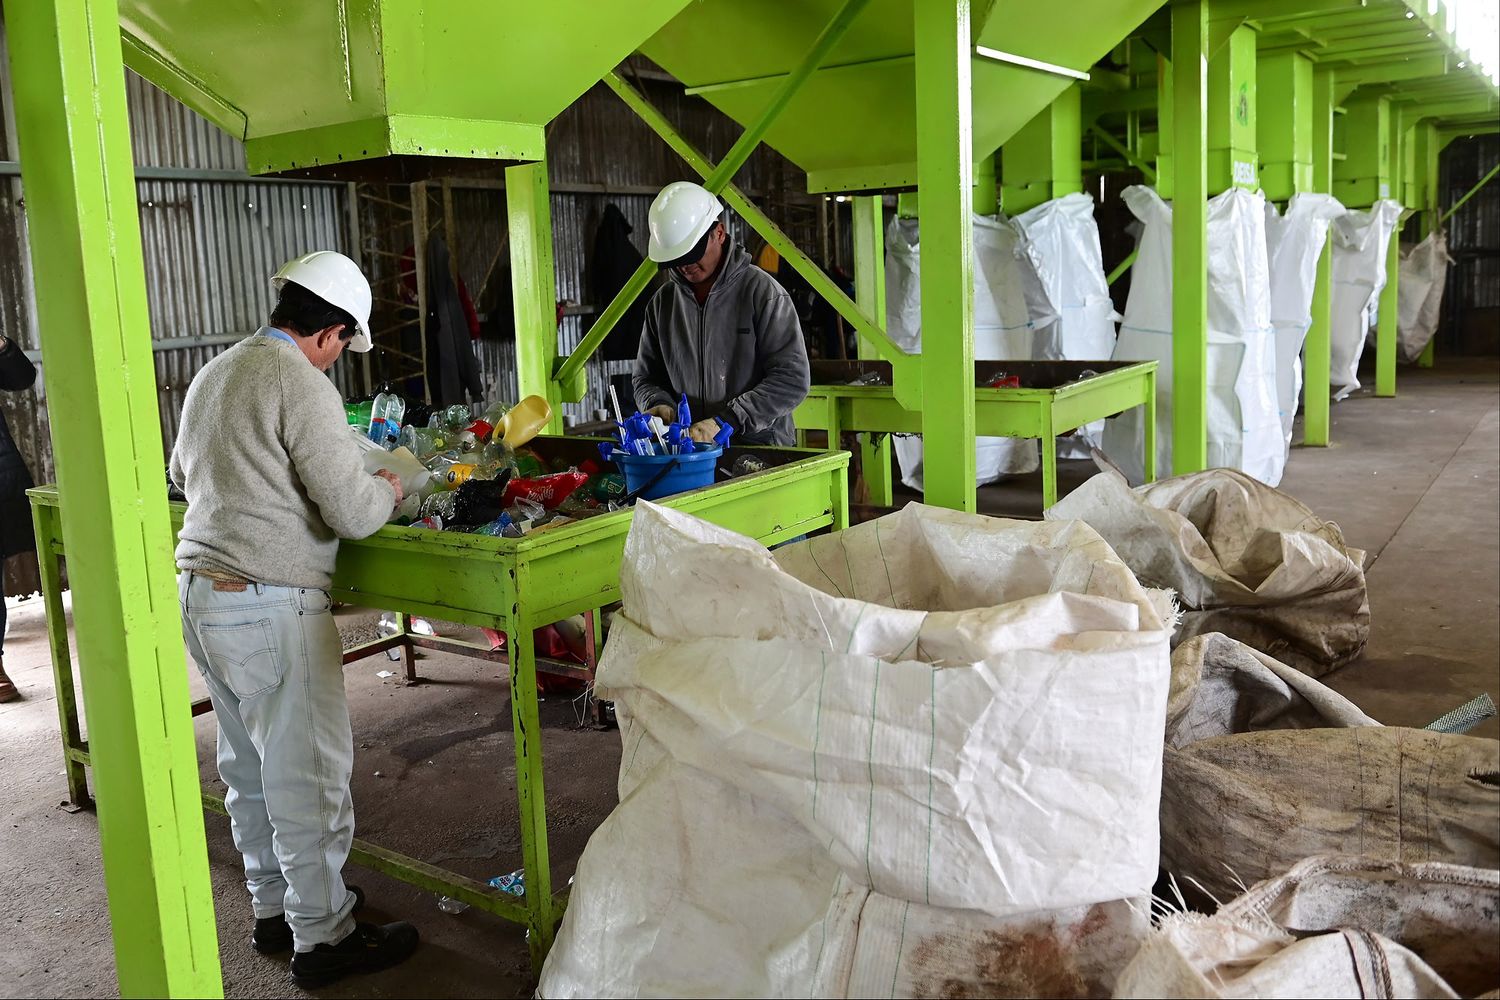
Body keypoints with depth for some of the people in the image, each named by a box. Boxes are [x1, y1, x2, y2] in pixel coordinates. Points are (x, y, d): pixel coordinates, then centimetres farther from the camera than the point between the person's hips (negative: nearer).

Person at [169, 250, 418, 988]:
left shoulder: (213, 373, 13)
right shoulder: (300, 384, -15)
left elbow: (184, 475, 30)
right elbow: (353, 514, -18)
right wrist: (387, 490, 2)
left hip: (200, 593, 9)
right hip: (268, 606, -9)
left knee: (249, 768, 18)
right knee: (308, 774, 1)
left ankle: (274, 909, 32)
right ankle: (323, 938, 12)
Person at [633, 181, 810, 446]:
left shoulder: (762, 292, -3)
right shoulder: (662, 302, 14)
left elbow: (792, 379, -10)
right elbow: (647, 377, 23)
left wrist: (726, 421, -18)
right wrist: (658, 404, -1)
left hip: (761, 447, -4)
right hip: (688, 454, 4)